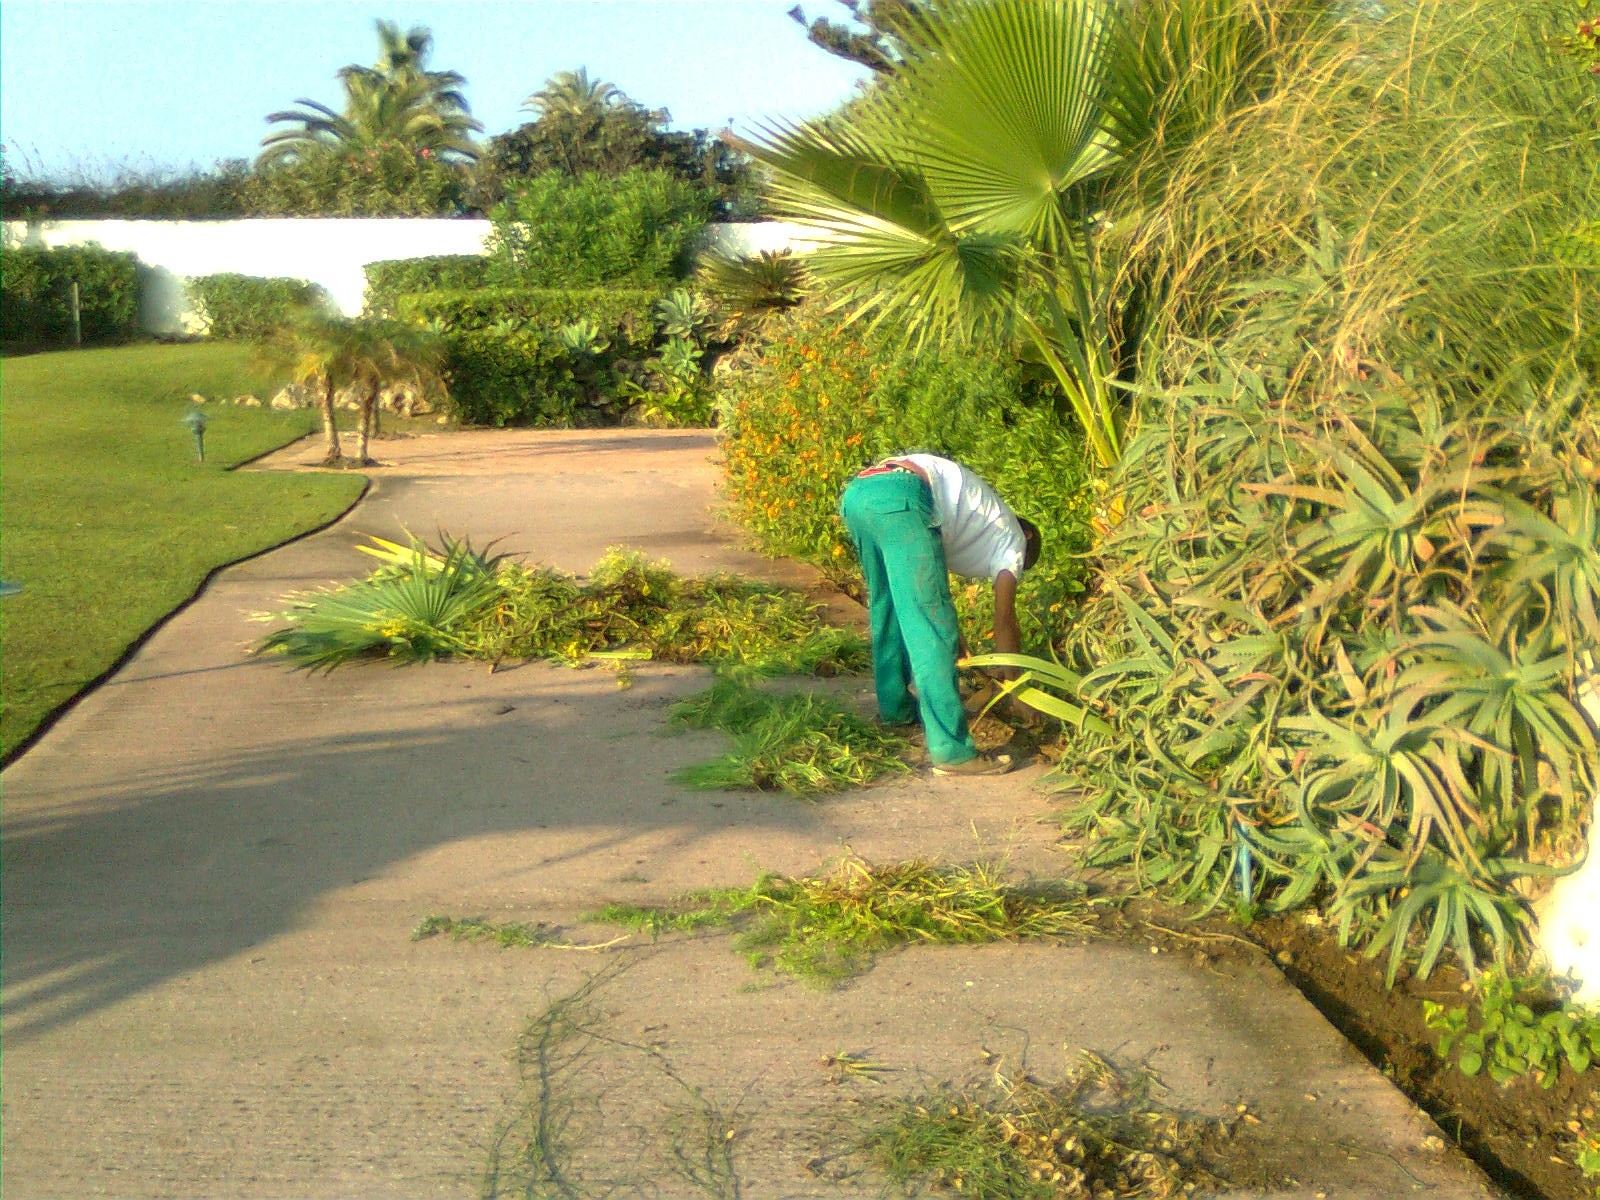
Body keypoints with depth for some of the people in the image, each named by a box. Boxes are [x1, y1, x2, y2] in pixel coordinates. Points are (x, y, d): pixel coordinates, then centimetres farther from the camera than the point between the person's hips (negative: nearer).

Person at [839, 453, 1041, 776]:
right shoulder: (1012, 536, 22)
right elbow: (1004, 622, 20)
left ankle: (895, 707, 41)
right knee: (932, 630, -5)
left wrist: (955, 641, 56)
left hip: (855, 494, 8)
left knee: (888, 608, 27)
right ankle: (952, 750, -5)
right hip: (900, 498, -8)